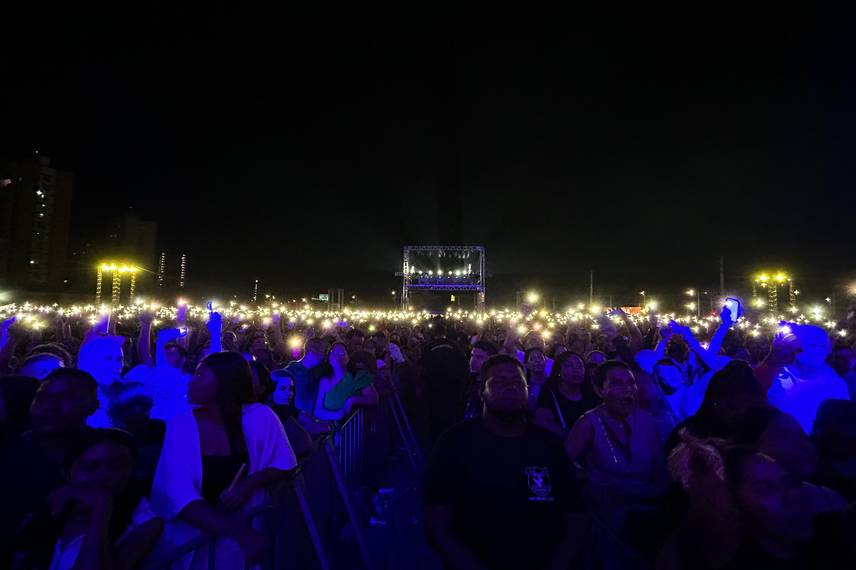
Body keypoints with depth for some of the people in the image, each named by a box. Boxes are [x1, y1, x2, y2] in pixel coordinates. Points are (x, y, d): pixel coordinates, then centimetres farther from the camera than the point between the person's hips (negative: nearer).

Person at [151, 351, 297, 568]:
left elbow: (285, 463, 2)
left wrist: (249, 484, -17)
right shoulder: (181, 426, -8)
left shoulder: (260, 417, -9)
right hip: (195, 532, 0)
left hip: (247, 523, 0)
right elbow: (178, 495, -16)